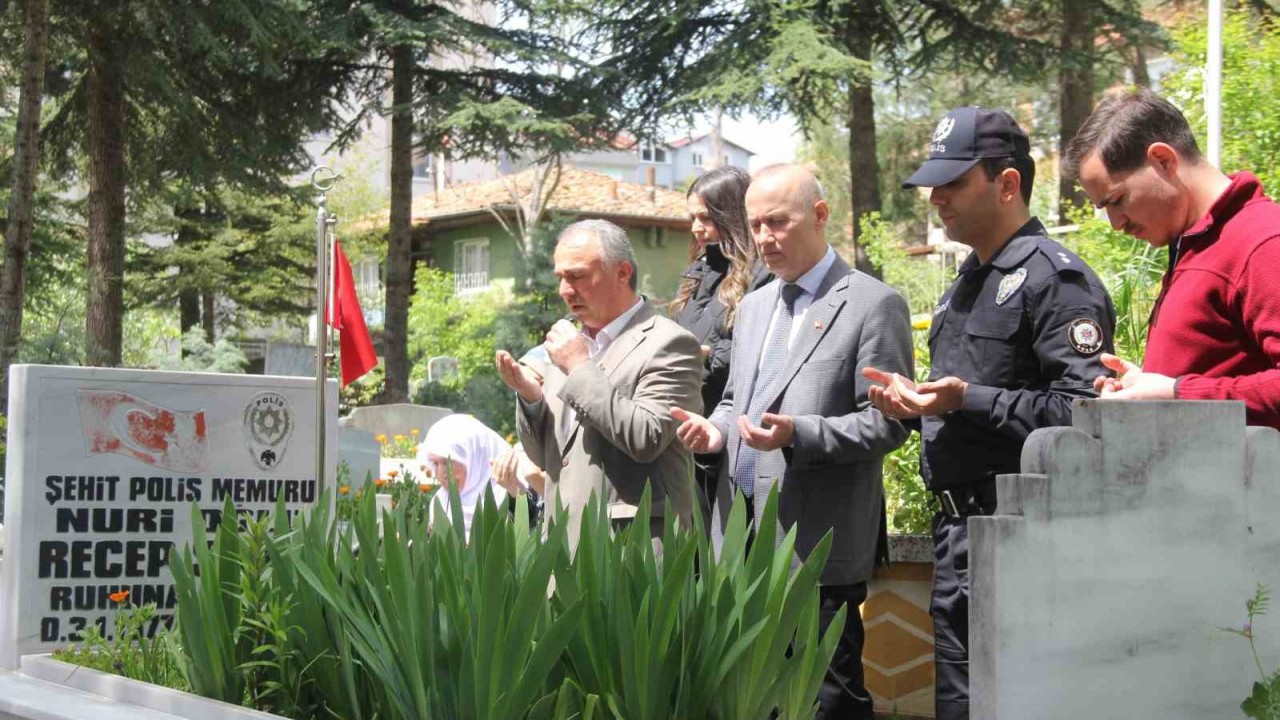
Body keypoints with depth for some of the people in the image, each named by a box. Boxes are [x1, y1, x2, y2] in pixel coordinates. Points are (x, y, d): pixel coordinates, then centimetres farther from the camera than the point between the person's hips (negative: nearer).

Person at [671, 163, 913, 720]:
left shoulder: (873, 304, -5)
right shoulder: (754, 306, 19)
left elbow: (887, 422, -10)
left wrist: (797, 434, -22)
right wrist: (716, 429, 4)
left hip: (816, 547, -7)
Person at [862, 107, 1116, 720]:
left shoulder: (1054, 278, -11)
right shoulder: (965, 285, 19)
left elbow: (1086, 410, -21)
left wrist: (968, 400, -23)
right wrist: (917, 403, 9)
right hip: (955, 530, 9)